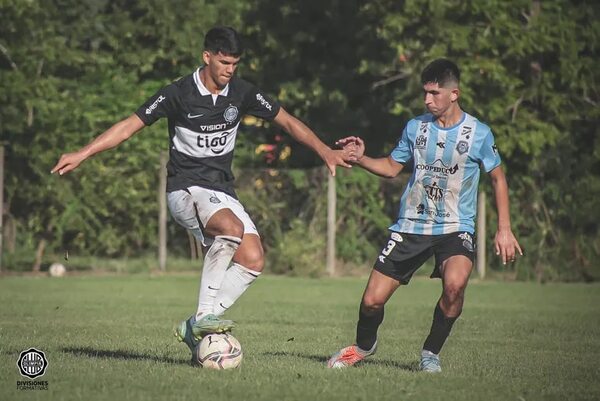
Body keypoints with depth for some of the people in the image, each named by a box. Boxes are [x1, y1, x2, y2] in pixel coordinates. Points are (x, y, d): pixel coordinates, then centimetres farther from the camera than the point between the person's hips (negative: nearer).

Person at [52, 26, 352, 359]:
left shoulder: (241, 93, 2)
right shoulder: (179, 94, -10)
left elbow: (287, 121, 13)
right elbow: (129, 126, -8)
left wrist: (325, 151, 6)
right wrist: (82, 154, -14)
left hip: (222, 192, 6)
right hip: (186, 189, -6)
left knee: (253, 260, -14)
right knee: (232, 228, -35)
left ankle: (195, 329, -7)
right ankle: (203, 316, -28)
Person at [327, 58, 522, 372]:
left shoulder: (479, 133, -5)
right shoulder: (415, 127, 2)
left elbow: (498, 178, 7)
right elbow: (392, 167, 15)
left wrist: (504, 229, 2)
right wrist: (361, 159, -4)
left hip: (455, 228, -3)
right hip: (410, 226, 3)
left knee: (455, 283, -34)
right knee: (372, 300, -3)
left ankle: (431, 352, -10)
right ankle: (364, 346, 32)